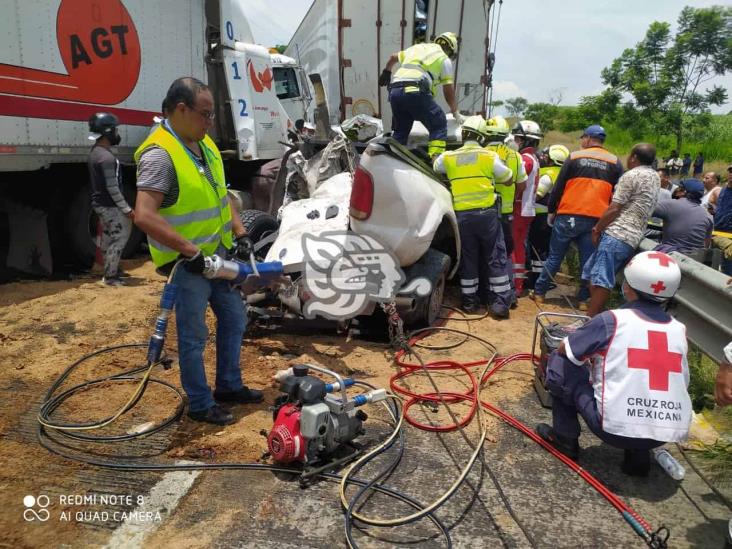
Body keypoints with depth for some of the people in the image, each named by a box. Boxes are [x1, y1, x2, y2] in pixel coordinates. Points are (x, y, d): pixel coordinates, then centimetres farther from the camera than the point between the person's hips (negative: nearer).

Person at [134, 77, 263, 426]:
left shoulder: (204, 143, 8)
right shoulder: (159, 154, -20)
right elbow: (144, 216, -28)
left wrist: (240, 233, 7)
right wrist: (190, 252, -27)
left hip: (217, 254, 9)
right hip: (187, 262, -9)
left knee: (234, 318, 18)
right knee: (194, 336, 4)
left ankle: (229, 385, 35)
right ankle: (200, 404, 21)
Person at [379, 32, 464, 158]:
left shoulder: (417, 47, 32)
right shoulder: (444, 59, 16)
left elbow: (393, 57, 44)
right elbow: (449, 92, 14)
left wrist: (386, 72, 62)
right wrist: (456, 113, 25)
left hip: (394, 90, 6)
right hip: (415, 90, -6)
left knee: (400, 130, 19)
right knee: (439, 125, 1)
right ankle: (434, 160, -14)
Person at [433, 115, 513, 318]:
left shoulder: (448, 157, 5)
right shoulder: (489, 156, -1)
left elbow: (433, 168, 24)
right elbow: (508, 180, 9)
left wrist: (435, 153, 39)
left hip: (462, 215, 2)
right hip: (486, 212, -2)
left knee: (467, 258, 12)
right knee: (495, 258, 5)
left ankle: (469, 301, 18)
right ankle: (500, 303, 5)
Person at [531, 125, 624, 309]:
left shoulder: (574, 157, 2)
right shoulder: (615, 162, 7)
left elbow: (558, 187, 2)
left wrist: (551, 211, 11)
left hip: (568, 216, -1)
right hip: (596, 220, 1)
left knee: (554, 257, 8)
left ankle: (539, 292, 14)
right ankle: (585, 300, 13)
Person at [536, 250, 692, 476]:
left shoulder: (612, 320, -8)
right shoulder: (679, 330, 5)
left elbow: (565, 350, 2)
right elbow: (682, 383, 13)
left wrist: (590, 352, 26)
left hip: (615, 429, -5)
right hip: (671, 434, 5)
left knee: (559, 362, 10)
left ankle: (565, 437, 16)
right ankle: (639, 454, 21)